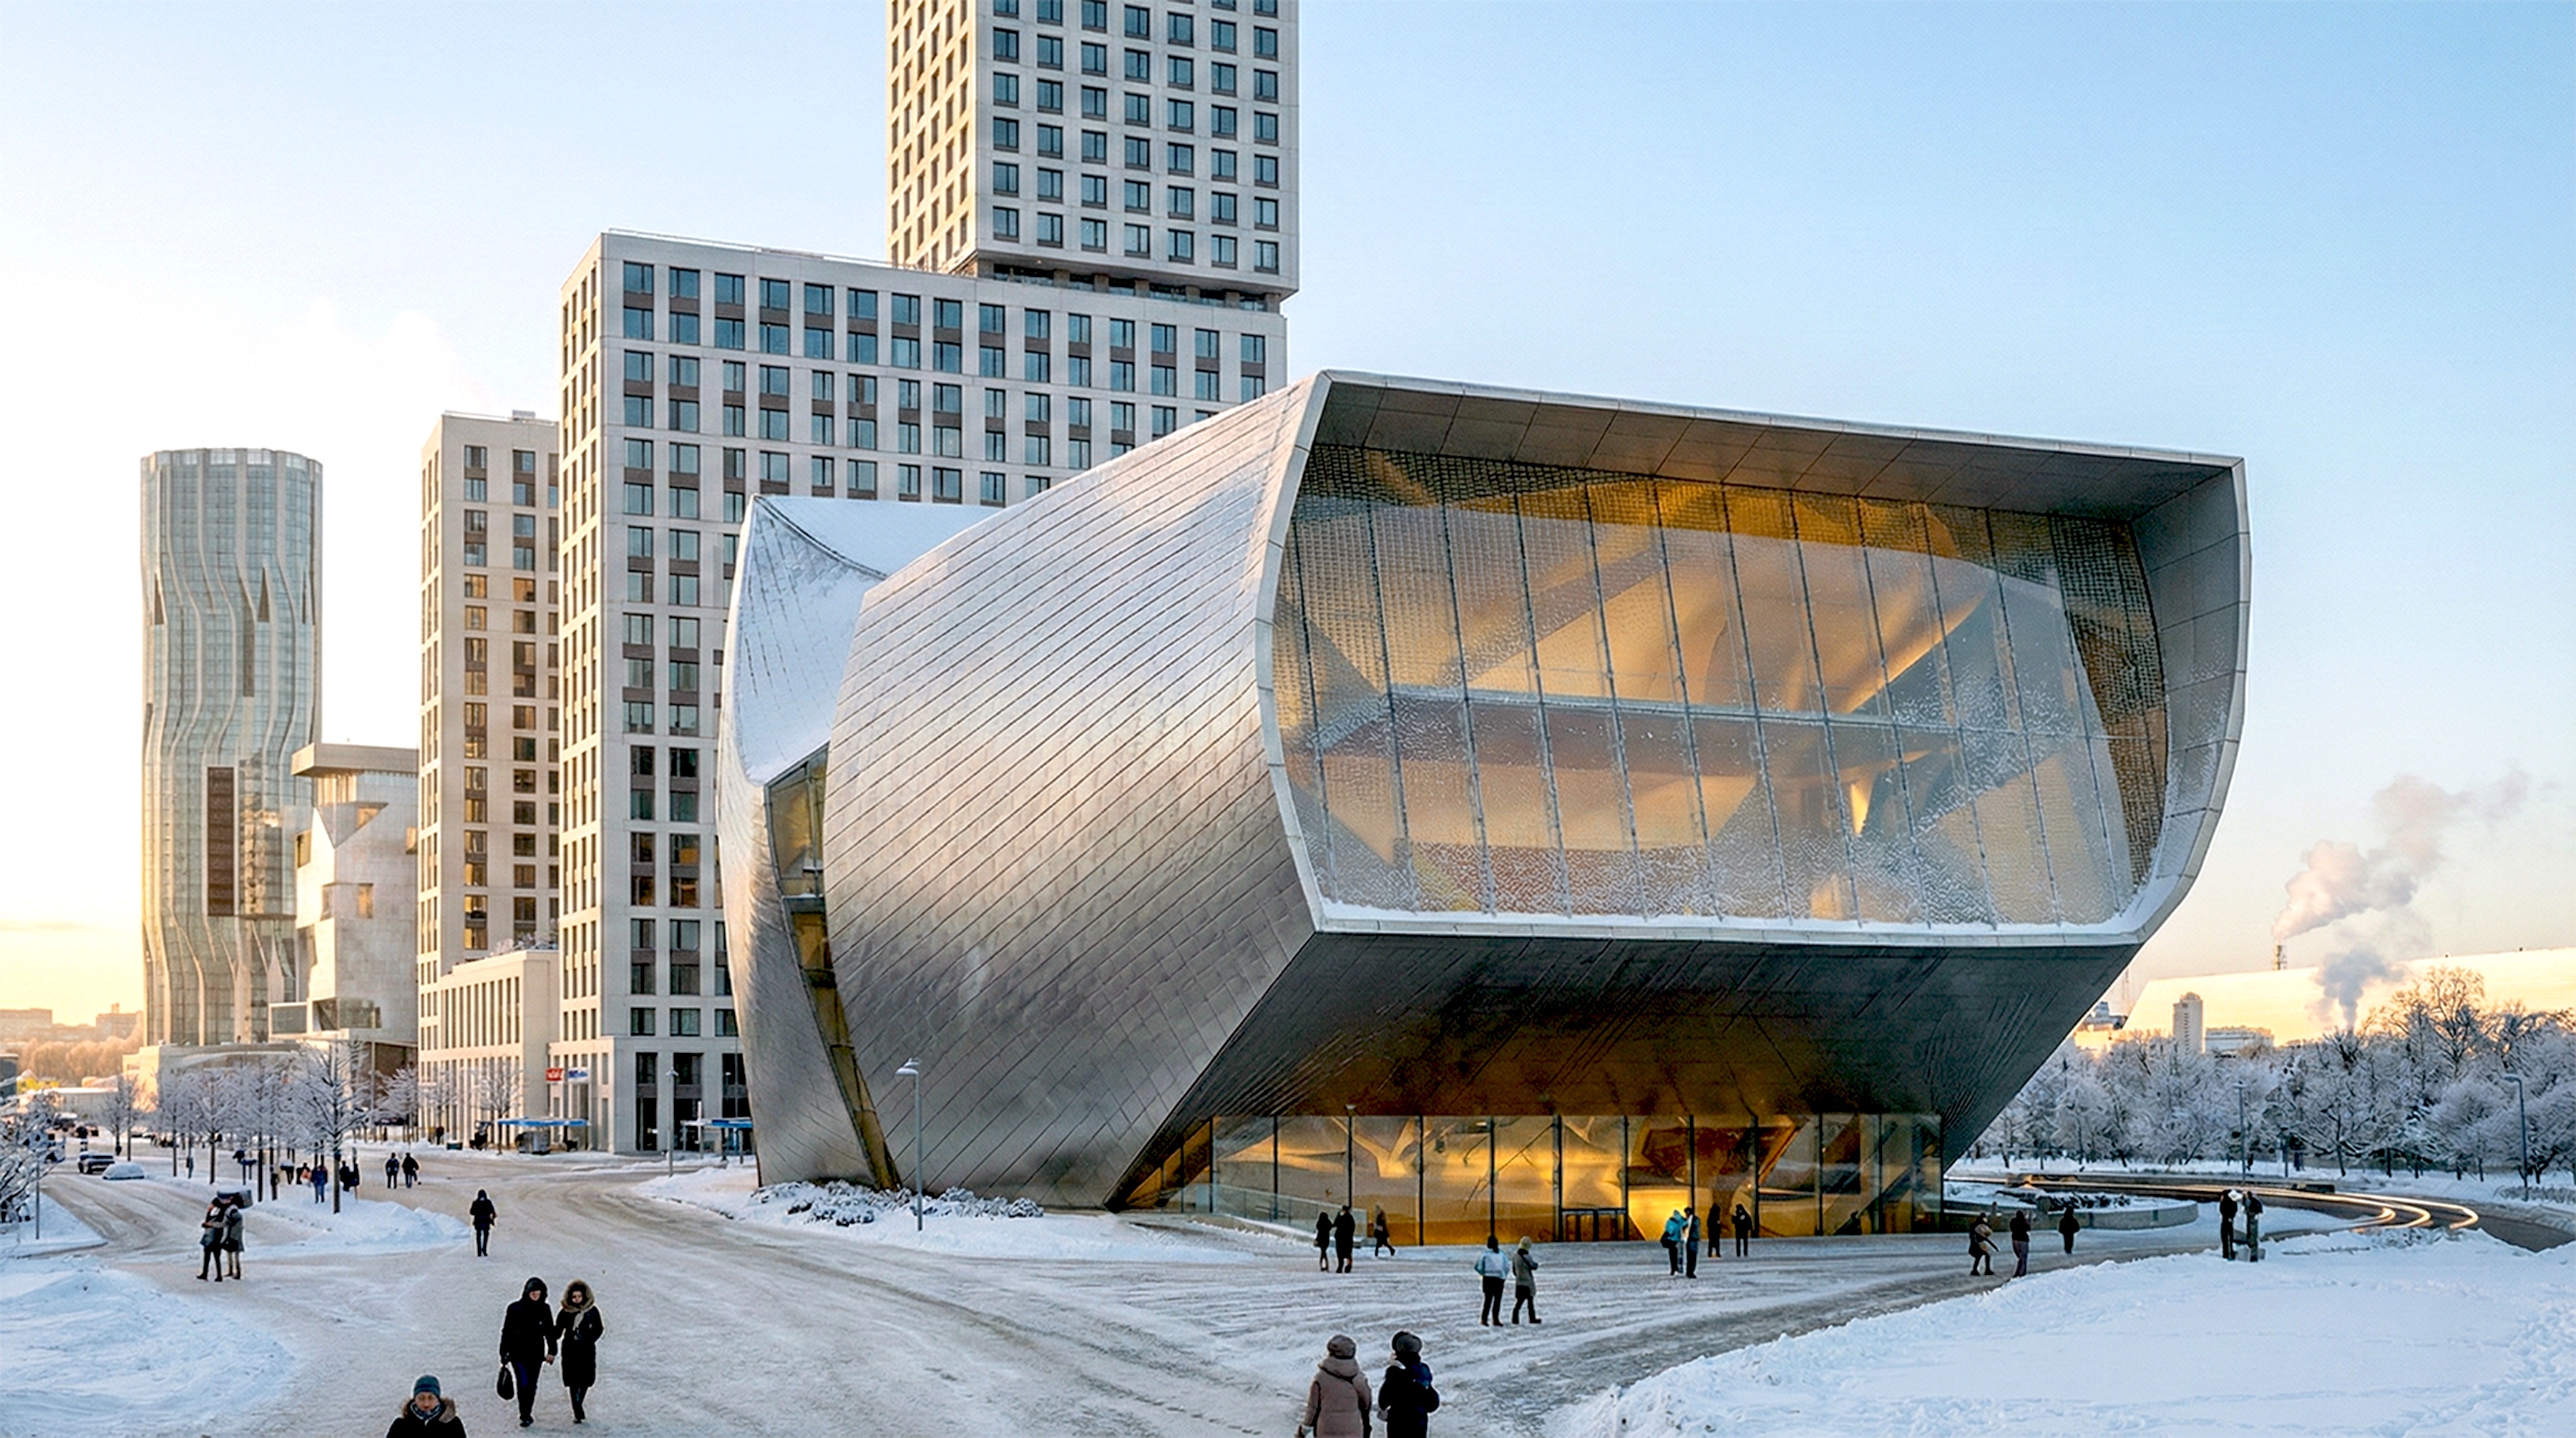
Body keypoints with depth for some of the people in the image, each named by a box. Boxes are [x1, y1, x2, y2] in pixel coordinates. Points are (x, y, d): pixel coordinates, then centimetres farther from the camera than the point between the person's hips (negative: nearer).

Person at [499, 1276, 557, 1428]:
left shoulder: (545, 1310, 4)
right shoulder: (515, 1309, -4)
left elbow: (550, 1332, 10)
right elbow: (506, 1332, 0)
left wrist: (552, 1351, 6)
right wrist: (504, 1353, -1)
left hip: (536, 1354, 3)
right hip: (518, 1354, -3)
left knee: (532, 1386, 8)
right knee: (524, 1384, -12)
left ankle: (527, 1414, 22)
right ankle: (525, 1416, -5)